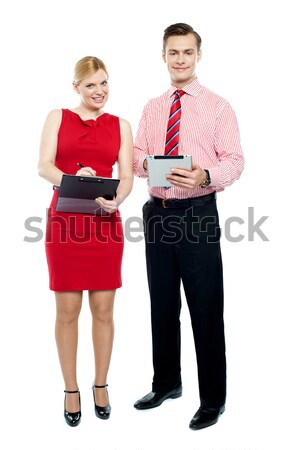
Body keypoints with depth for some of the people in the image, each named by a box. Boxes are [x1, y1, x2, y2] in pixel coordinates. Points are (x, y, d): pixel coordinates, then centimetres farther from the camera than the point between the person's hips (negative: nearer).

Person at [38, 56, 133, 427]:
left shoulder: (120, 125, 12)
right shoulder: (57, 117, 8)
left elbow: (127, 175, 3)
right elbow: (44, 166, -5)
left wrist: (115, 200, -19)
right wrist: (72, 180, -25)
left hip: (105, 223, 1)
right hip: (65, 221, -1)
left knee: (103, 310, 6)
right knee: (67, 311, 4)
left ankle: (101, 385, 24)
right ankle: (71, 390, 20)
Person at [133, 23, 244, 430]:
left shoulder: (218, 107, -1)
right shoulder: (152, 108, 14)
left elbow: (234, 161, -7)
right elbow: (138, 153, 14)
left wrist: (206, 175, -27)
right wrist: (143, 163, -10)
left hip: (198, 212, -5)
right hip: (158, 211, 5)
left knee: (206, 308, 0)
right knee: (162, 304, 15)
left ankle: (213, 398, 18)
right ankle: (166, 383, 34)